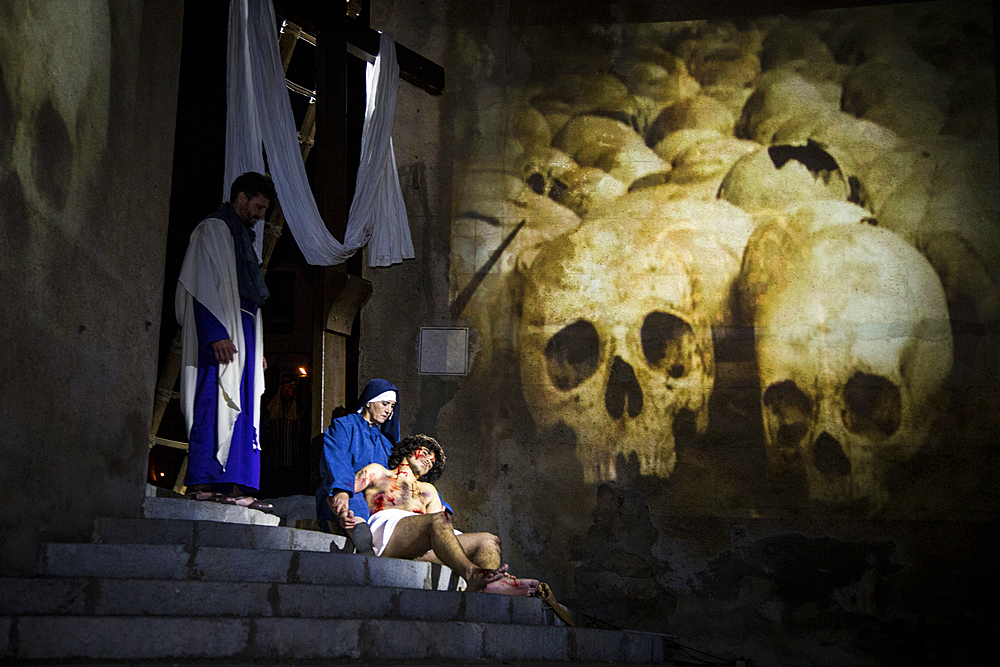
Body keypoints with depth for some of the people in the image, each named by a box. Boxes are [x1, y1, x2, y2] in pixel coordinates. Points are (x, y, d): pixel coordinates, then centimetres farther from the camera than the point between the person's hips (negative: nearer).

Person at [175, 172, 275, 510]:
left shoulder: (242, 236, 25)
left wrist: (257, 349, 20)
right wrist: (217, 334, -22)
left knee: (242, 412, 2)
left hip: (242, 334, 9)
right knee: (215, 406, -12)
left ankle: (233, 485, 0)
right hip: (221, 334, -9)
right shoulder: (213, 229, -2)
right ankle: (202, 483, -13)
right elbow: (205, 286, -13)